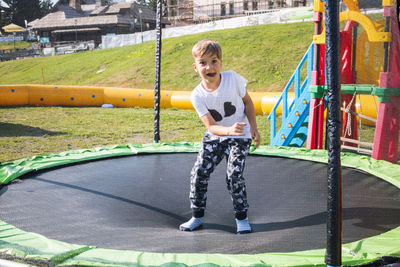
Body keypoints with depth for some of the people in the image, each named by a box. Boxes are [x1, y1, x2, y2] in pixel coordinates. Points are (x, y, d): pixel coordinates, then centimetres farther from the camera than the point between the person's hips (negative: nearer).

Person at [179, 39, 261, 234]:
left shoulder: (232, 78, -16)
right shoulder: (197, 96, -15)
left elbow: (247, 102, 0)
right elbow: (211, 126, -21)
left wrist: (253, 128, -9)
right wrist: (229, 130, -41)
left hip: (239, 137, -2)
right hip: (214, 138, 2)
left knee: (234, 174, -14)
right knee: (199, 173, -6)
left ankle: (242, 218, 4)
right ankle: (197, 217, 11)